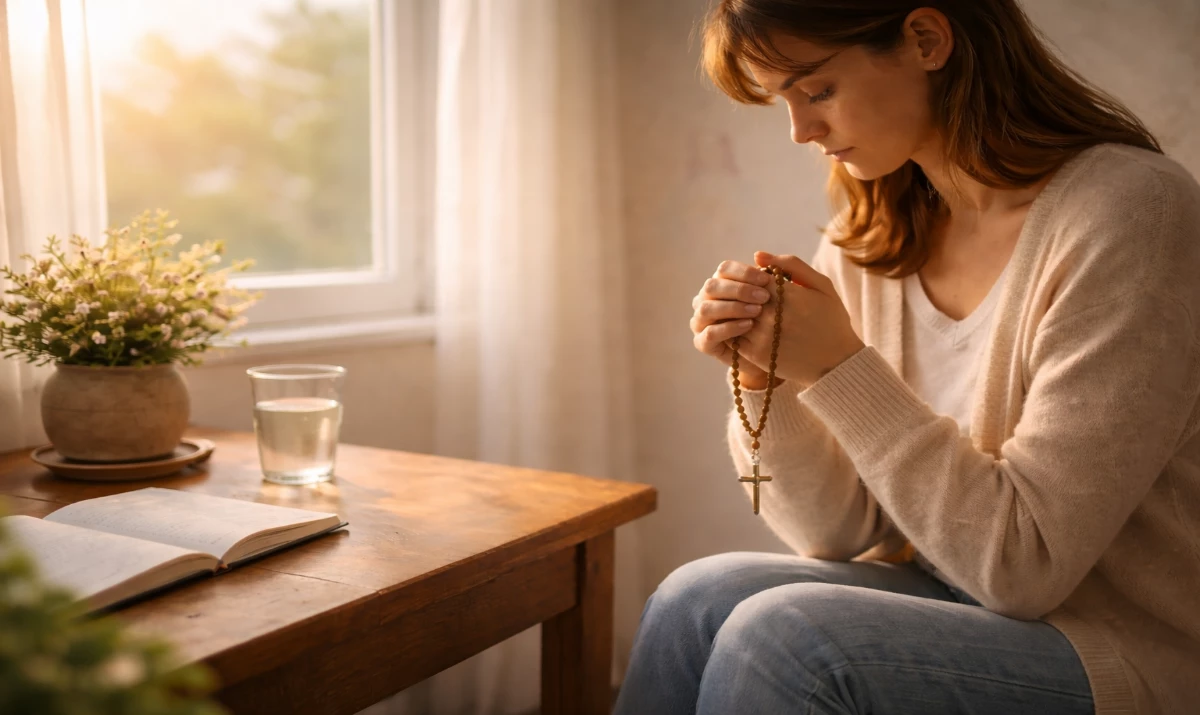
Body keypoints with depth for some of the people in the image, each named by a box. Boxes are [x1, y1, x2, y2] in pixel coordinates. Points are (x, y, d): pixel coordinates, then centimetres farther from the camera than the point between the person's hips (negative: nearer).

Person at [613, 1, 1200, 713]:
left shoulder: (1129, 211, -19)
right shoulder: (869, 239, 0)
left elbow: (1024, 563, -20)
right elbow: (840, 533, 1)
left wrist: (843, 369, -23)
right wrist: (766, 379, -15)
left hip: (1134, 652, -5)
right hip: (965, 611, 5)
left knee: (778, 632, -25)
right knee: (699, 601, -17)